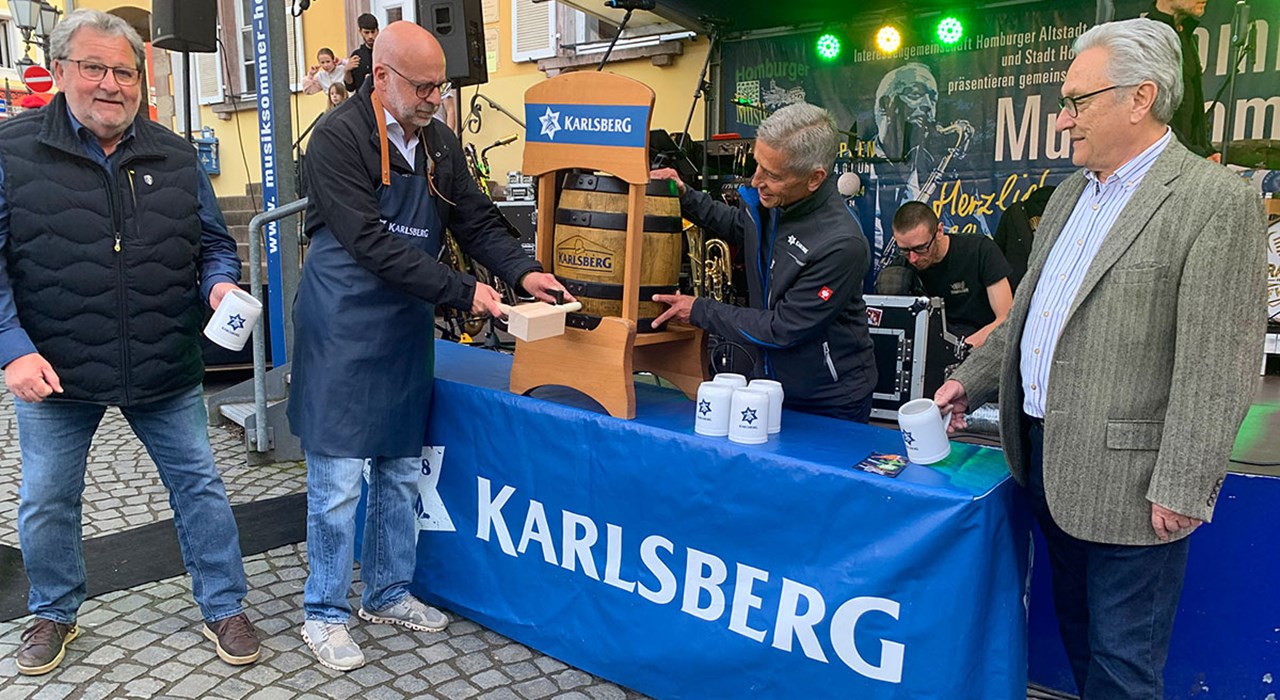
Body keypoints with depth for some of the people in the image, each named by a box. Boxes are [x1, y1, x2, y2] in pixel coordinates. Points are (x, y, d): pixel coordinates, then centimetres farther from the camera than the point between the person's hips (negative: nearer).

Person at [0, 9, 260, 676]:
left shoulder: (175, 156, 4)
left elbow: (213, 240, 11)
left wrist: (220, 282, -11)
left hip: (166, 370, 1)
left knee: (199, 487, 7)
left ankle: (224, 608, 24)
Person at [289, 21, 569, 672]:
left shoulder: (440, 143, 7)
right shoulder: (339, 137, -15)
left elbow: (476, 220, 8)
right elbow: (373, 245, -22)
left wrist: (524, 270, -11)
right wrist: (461, 291, -24)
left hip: (406, 331, 7)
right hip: (344, 331, -6)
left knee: (401, 472, 15)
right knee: (338, 479, 0)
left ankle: (388, 594, 31)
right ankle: (323, 613, 17)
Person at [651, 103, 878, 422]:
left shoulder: (841, 246, -30)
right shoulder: (768, 200, -8)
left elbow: (783, 329, -25)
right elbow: (736, 225, 17)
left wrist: (699, 311, -17)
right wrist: (685, 197, 1)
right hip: (773, 383, 7)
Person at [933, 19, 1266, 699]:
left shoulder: (1216, 202, -14)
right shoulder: (1071, 193, 12)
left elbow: (1216, 368, -17)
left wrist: (1181, 490, -17)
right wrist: (972, 379, 13)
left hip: (1125, 483, -7)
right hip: (1050, 461, 8)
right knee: (1077, 635, 22)